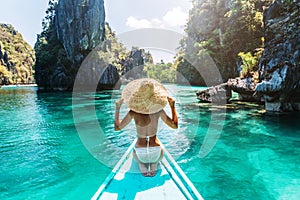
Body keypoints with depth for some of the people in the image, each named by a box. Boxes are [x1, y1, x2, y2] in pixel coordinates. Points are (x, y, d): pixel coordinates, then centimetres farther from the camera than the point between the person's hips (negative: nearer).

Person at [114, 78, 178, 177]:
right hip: (156, 152, 1)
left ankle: (143, 168, 10)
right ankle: (153, 167, 10)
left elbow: (117, 127, -7)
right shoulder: (158, 110, -16)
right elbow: (174, 125, -4)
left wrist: (117, 108, 1)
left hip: (140, 153, 0)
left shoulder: (133, 112, -18)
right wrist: (172, 106, 3)